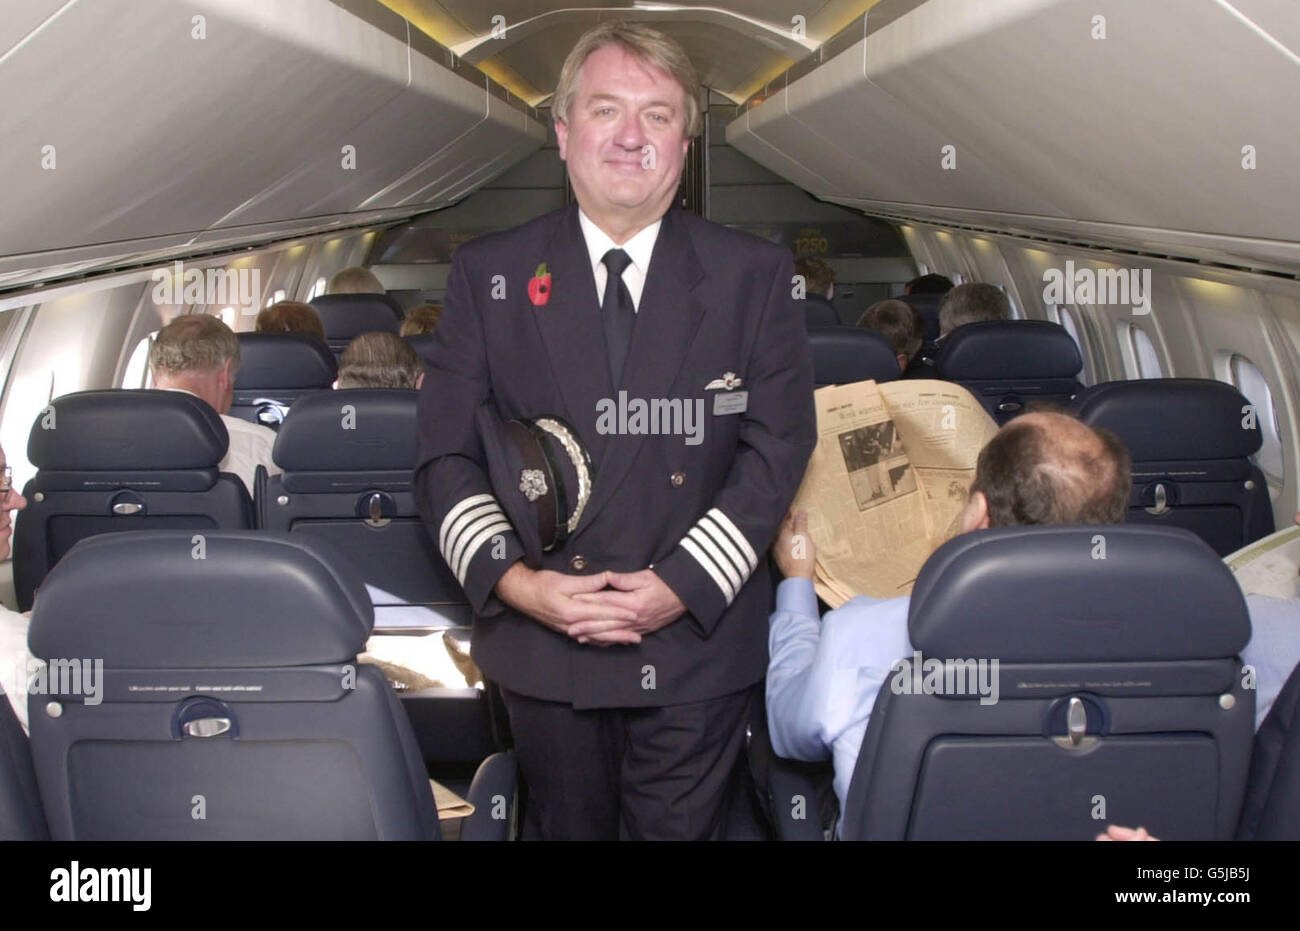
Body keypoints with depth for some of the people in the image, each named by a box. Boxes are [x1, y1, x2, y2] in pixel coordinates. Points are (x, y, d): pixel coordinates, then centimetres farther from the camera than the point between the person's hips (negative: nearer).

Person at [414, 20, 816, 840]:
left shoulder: (755, 277, 1)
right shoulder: (489, 275, 3)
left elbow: (779, 449, -3)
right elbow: (446, 455, 1)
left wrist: (683, 585, -13)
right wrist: (511, 580, -14)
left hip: (698, 644, -1)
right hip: (541, 645, 1)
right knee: (569, 829, 15)